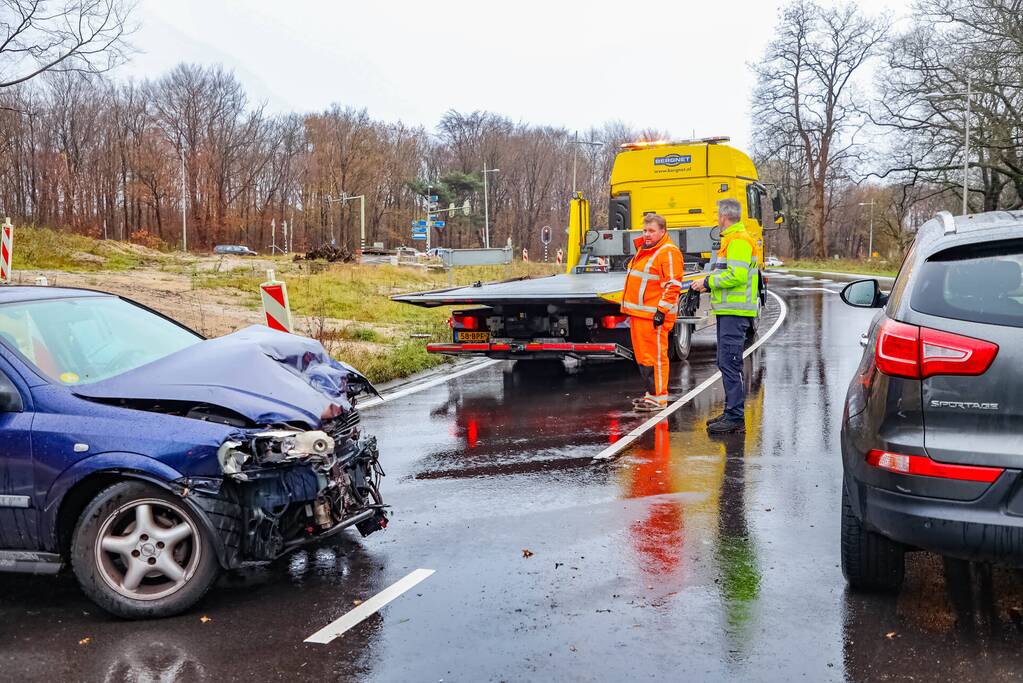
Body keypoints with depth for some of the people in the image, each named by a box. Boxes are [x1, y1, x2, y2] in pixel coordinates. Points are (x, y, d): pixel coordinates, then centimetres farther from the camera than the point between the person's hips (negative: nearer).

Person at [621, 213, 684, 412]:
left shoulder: (668, 252, -11)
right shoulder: (644, 249, 19)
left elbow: (673, 285, -17)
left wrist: (662, 310, -21)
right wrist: (630, 307, 27)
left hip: (653, 315, -10)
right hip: (638, 313, 10)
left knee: (654, 356, -7)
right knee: (642, 356, 14)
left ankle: (658, 398, -2)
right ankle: (652, 393, 23)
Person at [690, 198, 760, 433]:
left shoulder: (739, 240, -13)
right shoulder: (731, 239, 22)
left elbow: (737, 275, -23)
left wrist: (708, 282, -13)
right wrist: (708, 283, 13)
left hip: (735, 312, -11)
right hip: (729, 311, 11)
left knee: (729, 363, -11)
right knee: (725, 363, 15)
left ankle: (735, 418, -10)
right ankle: (732, 412, 22)